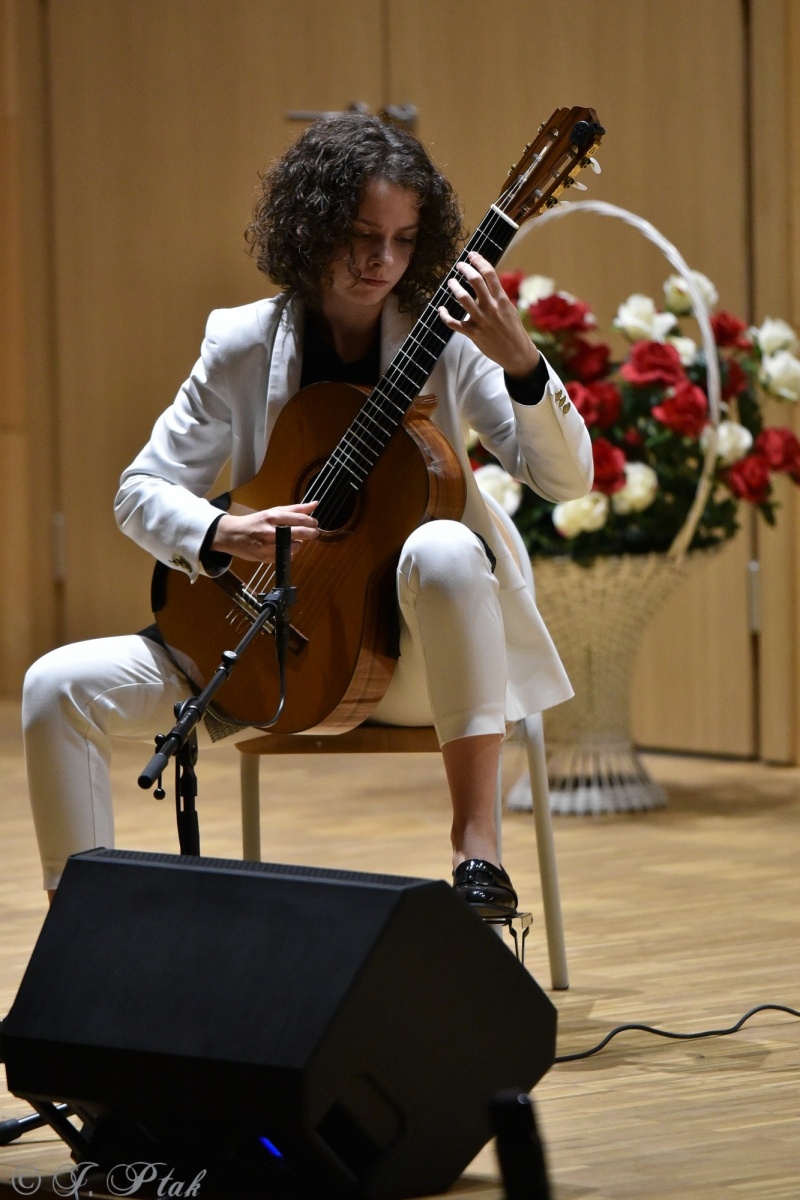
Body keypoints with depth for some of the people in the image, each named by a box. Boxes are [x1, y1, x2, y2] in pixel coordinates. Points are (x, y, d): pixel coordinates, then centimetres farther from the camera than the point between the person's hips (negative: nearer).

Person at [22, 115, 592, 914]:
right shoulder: (243, 345, -1)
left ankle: (476, 840, -32)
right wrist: (221, 534, -20)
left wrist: (521, 362, -31)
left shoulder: (444, 342, -6)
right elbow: (142, 490, 2)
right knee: (58, 686, -14)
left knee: (443, 546, -38)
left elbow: (566, 479, -13)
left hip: (413, 649, -3)